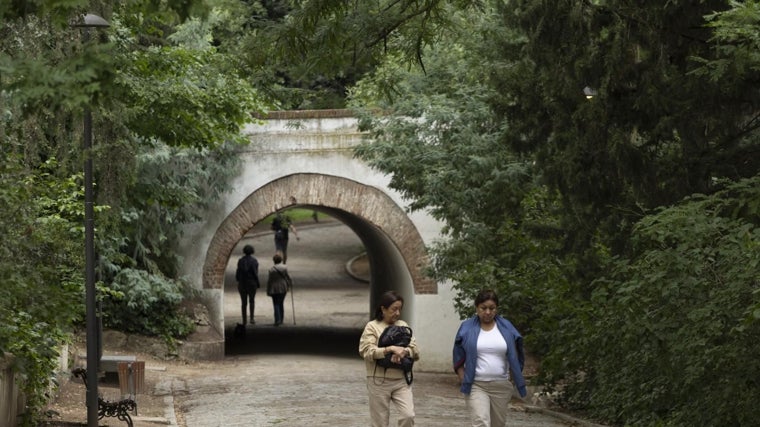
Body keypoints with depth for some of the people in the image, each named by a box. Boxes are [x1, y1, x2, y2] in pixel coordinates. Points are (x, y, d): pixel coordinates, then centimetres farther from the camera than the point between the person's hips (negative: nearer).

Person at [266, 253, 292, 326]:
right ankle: (281, 320, 20)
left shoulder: (272, 269, -10)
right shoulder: (284, 268, -3)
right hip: (283, 288, 3)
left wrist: (268, 291, 1)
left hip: (274, 289, -3)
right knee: (281, 304, 15)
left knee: (276, 304, -1)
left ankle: (277, 320, -15)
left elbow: (269, 281, -7)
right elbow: (287, 277, 5)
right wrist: (290, 284, 23)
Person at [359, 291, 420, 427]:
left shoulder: (403, 326, 11)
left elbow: (415, 351, 5)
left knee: (408, 415, -14)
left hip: (402, 381, 3)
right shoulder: (372, 327, -1)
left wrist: (403, 352, -17)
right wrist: (391, 349, -22)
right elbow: (366, 352, -14)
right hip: (379, 382, -3)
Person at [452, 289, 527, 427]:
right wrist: (463, 382, -5)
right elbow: (459, 360, 4)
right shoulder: (466, 328, 1)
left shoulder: (506, 327, 5)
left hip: (501, 386, 3)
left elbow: (515, 357, 11)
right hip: (476, 386, -3)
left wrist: (517, 382, 6)